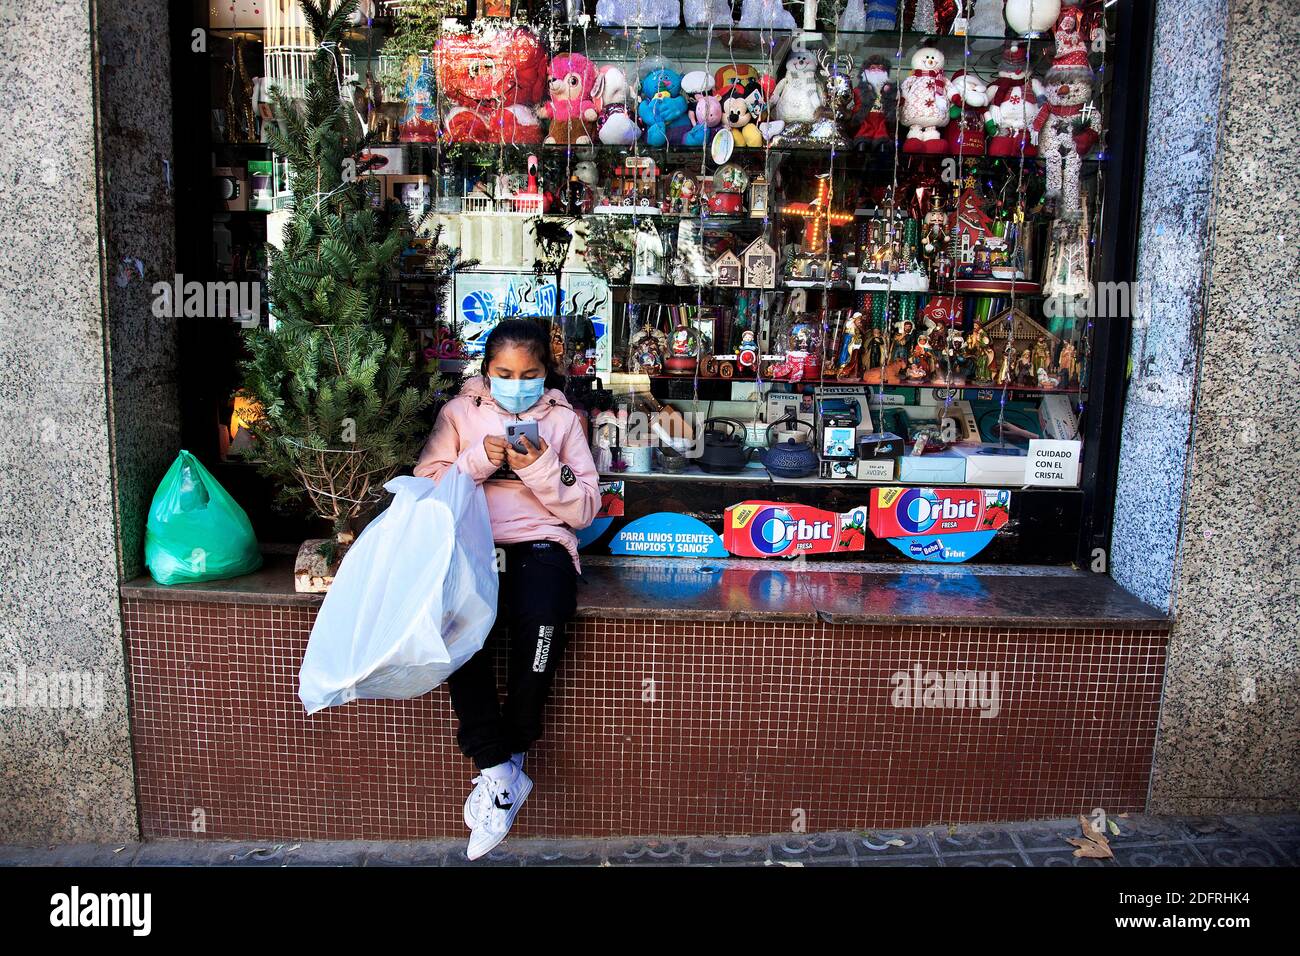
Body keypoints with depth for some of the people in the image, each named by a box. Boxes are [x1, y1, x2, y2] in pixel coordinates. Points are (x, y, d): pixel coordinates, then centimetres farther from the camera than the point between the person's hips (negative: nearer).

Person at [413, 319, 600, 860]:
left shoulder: (563, 419, 15)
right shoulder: (459, 412, 16)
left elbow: (584, 511, 7)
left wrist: (539, 467, -8)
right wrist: (481, 460, -7)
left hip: (539, 542, 0)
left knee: (540, 623, -33)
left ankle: (502, 767, -12)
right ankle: (499, 768, -18)